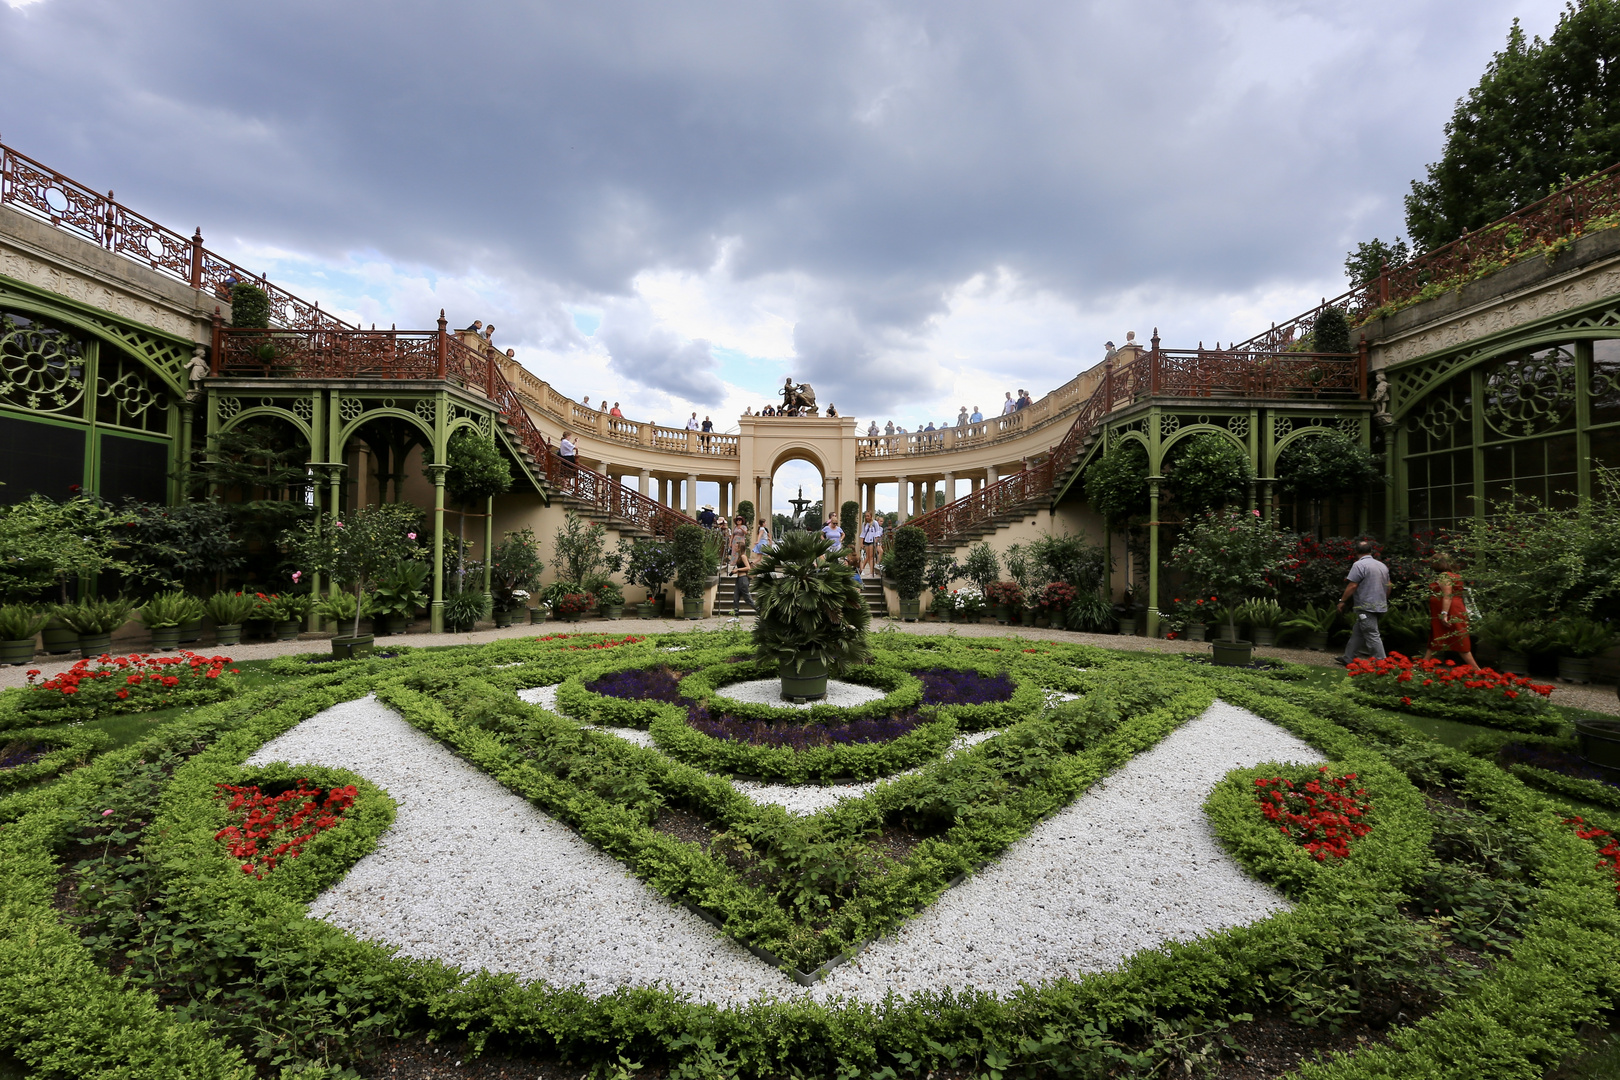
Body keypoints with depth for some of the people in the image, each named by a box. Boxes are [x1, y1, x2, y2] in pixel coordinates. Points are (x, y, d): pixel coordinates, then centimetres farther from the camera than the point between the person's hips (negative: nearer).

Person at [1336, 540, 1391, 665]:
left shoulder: (1359, 565, -13)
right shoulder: (1382, 565, 14)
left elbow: (1352, 586, -17)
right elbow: (1388, 586, 19)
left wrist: (1342, 601, -8)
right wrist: (1384, 601, 32)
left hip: (1366, 607, -9)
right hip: (1379, 606, 9)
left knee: (1372, 635, -6)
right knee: (1357, 632, 15)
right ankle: (1348, 658, 20)